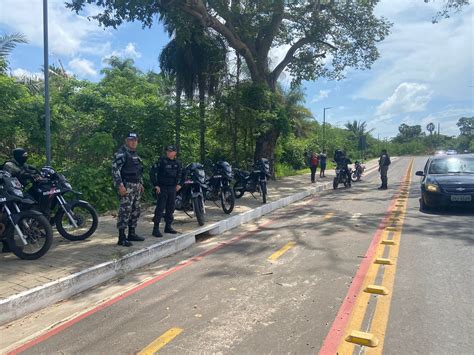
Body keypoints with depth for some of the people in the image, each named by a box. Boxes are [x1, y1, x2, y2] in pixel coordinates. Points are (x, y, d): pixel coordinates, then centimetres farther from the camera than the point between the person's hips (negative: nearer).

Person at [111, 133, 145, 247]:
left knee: (135, 211, 12)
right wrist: (120, 185, -23)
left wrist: (141, 183, 21)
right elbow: (115, 169, -18)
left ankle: (132, 234, 22)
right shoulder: (121, 153, -10)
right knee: (125, 211, -10)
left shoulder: (135, 154, 18)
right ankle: (122, 238, -7)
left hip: (136, 186, 9)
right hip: (127, 186, -9)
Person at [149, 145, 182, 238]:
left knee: (171, 208, 11)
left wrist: (179, 184, 11)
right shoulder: (161, 161, -8)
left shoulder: (177, 163, 7)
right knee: (160, 208, -9)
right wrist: (155, 185, -14)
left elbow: (182, 173, 22)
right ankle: (156, 229, -6)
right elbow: (152, 172, -12)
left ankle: (168, 226, 23)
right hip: (162, 188, -5)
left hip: (172, 188, 6)